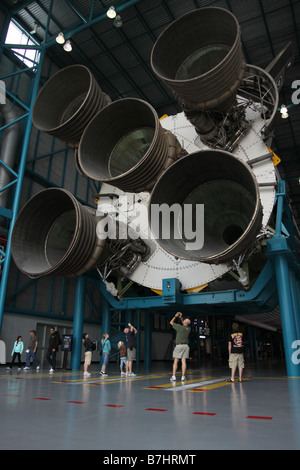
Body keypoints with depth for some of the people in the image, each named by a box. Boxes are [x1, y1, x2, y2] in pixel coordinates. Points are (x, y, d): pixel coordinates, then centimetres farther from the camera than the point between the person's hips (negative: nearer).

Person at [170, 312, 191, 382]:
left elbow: (171, 322, 4)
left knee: (175, 361, -1)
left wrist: (176, 316, 12)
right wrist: (180, 317, 26)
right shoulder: (188, 328, 5)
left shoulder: (179, 327, -10)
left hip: (179, 345, -4)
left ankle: (174, 376, -3)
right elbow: (184, 325, 29)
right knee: (183, 361, 3)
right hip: (186, 346, 4)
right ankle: (183, 376, 0)